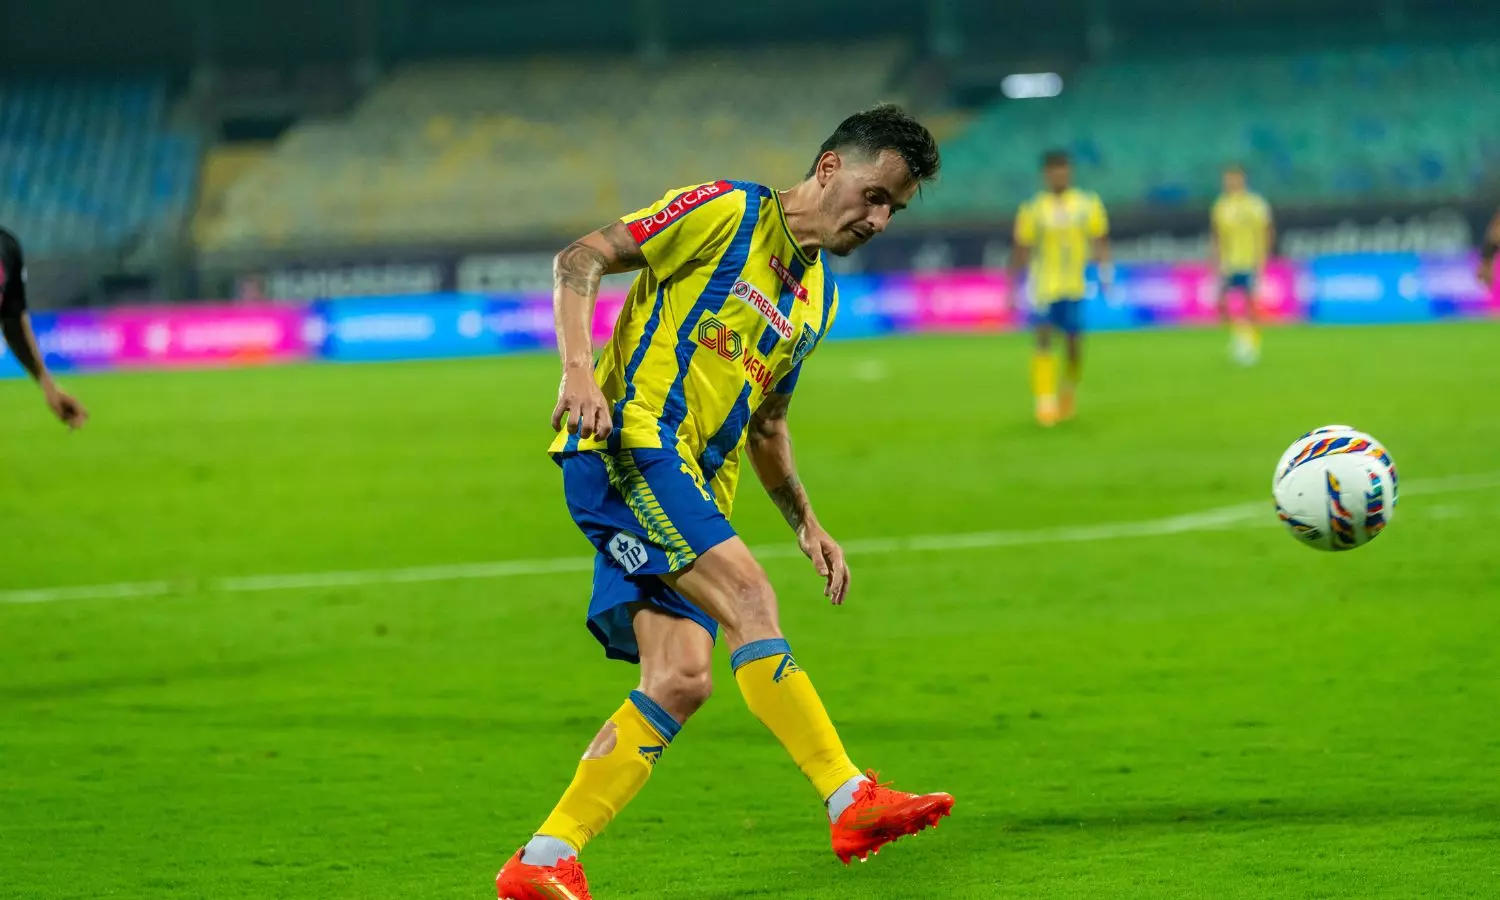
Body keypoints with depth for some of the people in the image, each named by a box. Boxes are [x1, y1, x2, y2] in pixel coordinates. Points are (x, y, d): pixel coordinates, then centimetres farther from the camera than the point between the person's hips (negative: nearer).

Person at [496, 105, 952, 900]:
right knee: (745, 593, -24)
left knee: (681, 679, -7)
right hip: (625, 440, -8)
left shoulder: (819, 298, 21)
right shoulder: (725, 212, -2)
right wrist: (578, 368, -20)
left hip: (692, 487, 8)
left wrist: (805, 523, 20)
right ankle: (850, 800, -27)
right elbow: (580, 259, -6)